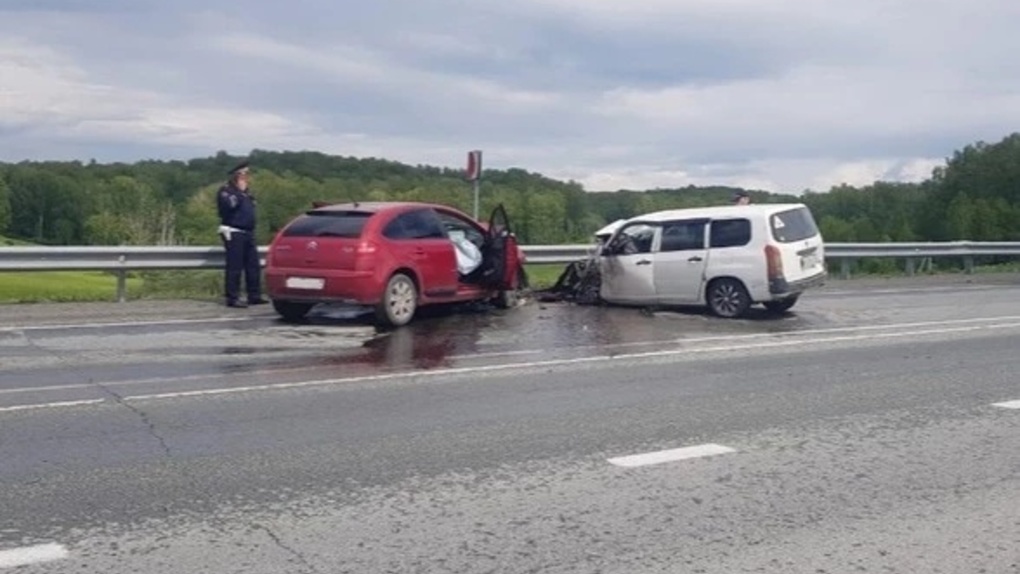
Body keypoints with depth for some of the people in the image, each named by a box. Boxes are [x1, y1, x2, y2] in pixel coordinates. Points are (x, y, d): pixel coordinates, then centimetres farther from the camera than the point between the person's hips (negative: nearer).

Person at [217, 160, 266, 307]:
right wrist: (240, 191, -16)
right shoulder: (226, 190, -6)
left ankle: (254, 296, 12)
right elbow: (230, 205, -23)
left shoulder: (246, 190, 20)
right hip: (233, 233, -8)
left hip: (248, 233, 8)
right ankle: (232, 298, -5)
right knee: (234, 267, -8)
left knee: (253, 266, 7)